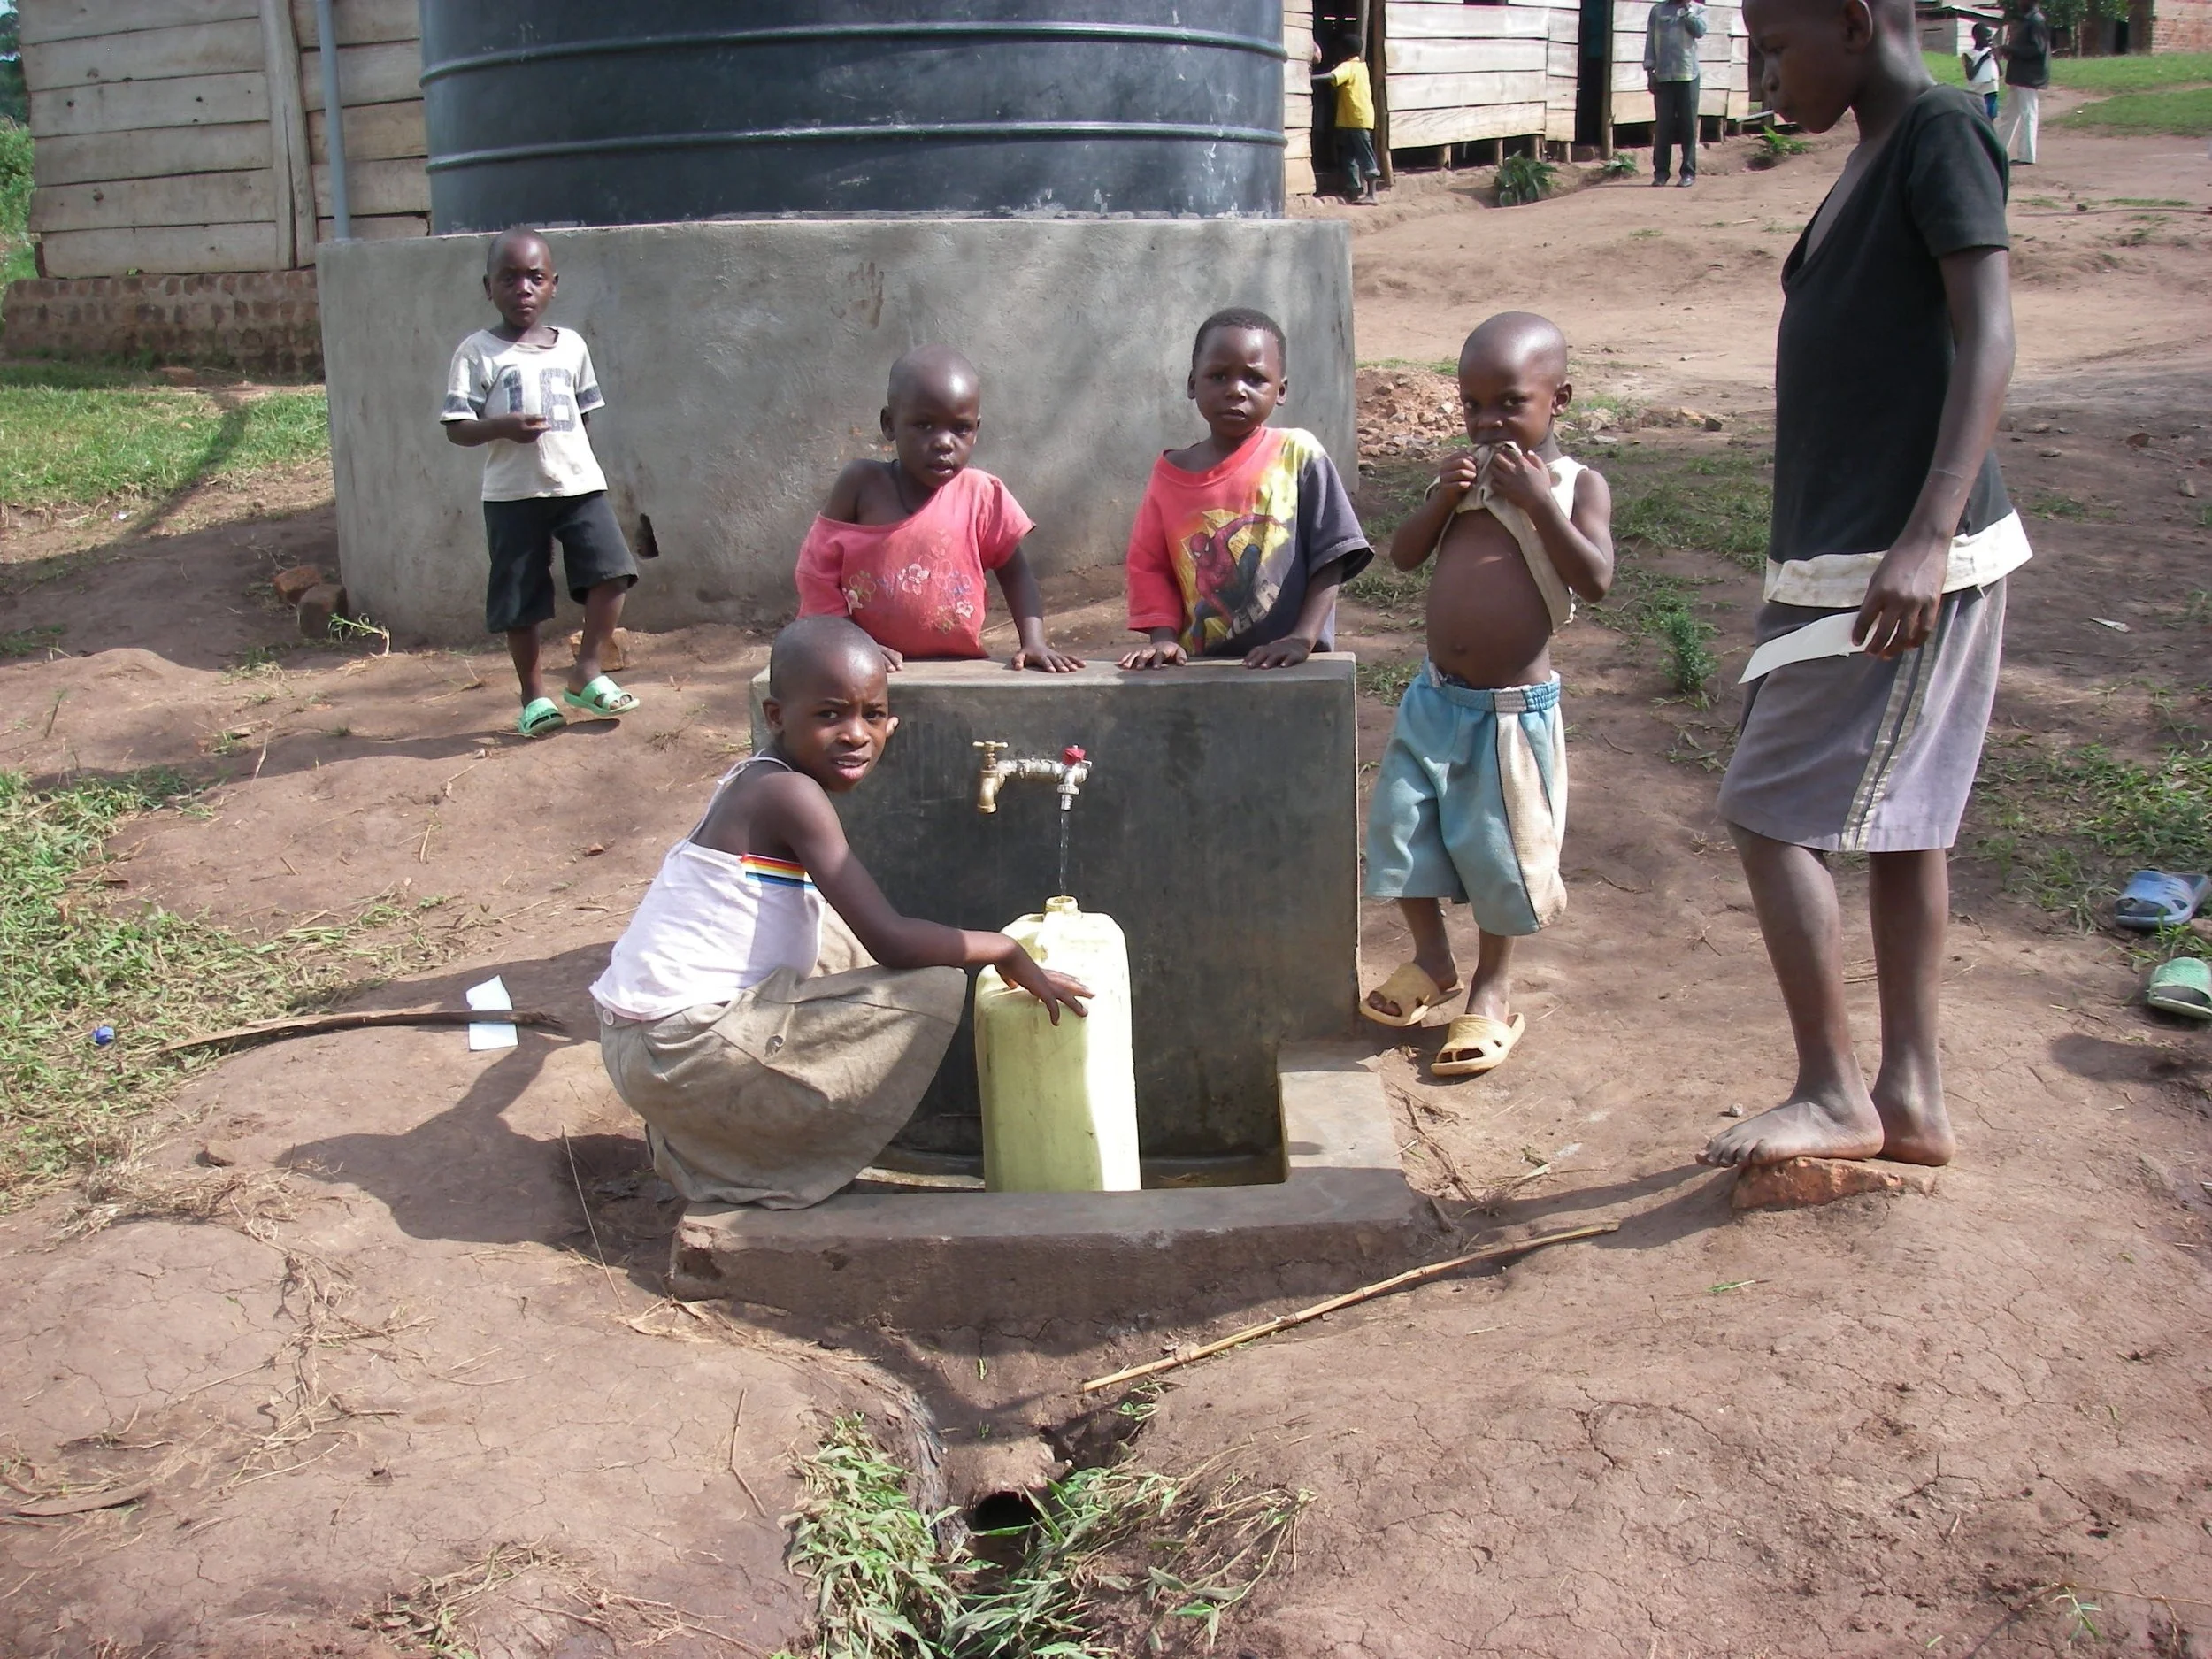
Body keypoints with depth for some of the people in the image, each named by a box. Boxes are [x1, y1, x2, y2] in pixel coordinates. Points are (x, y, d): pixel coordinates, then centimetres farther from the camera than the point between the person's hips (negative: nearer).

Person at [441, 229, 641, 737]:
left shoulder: (571, 345, 9)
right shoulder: (477, 353, -2)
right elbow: (457, 427, -6)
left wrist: (574, 457, 7)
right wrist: (503, 427, -24)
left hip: (579, 482, 3)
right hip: (512, 492, -3)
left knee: (611, 571, -12)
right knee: (520, 601, 4)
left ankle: (586, 676, 3)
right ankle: (534, 696, 19)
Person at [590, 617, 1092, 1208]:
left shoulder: (755, 778, 11)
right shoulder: (790, 795, -17)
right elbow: (890, 942, -22)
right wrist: (1007, 953, -7)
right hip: (680, 1052, -10)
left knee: (838, 938, 29)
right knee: (934, 990, -13)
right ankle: (779, 1179, -2)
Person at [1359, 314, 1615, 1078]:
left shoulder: (1576, 485, -7)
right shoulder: (1467, 473, 5)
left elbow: (1594, 578, -20)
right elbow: (1403, 555, 4)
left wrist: (1538, 501, -25)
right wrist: (1444, 497, -12)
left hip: (1513, 707, -5)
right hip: (1435, 696, 5)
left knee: (1498, 848, 4)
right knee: (1401, 827, 7)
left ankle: (1492, 991, 25)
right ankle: (1431, 961, 31)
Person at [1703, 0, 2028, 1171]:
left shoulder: (1942, 132, -10)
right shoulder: (1875, 159, 17)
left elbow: (1989, 339, -19)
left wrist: (1927, 537, -29)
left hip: (1909, 567, -10)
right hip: (1847, 562, 10)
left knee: (1769, 813, -8)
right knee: (1894, 823, 11)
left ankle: (1835, 1096, 2)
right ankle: (1910, 1099, 19)